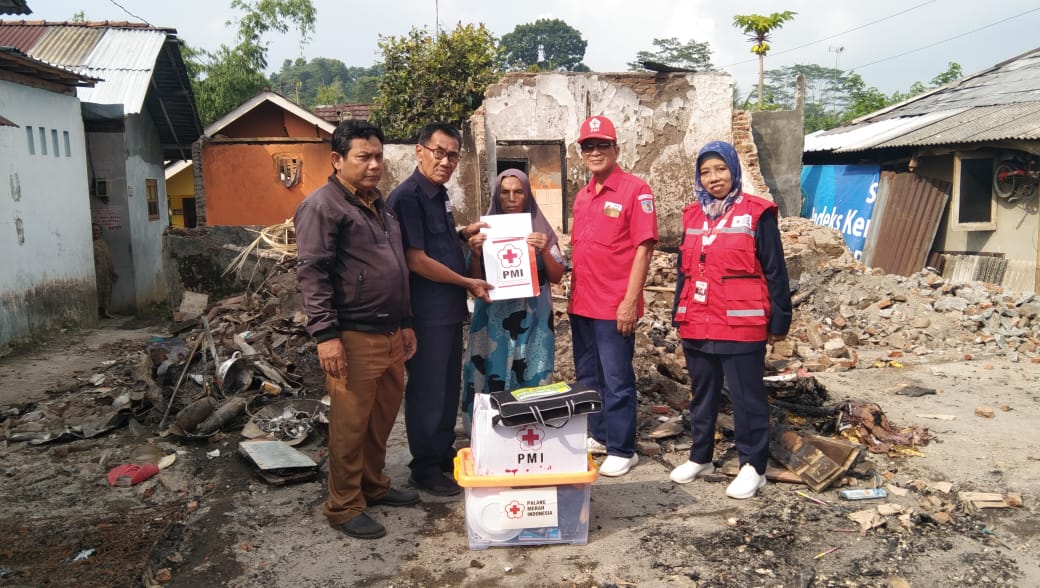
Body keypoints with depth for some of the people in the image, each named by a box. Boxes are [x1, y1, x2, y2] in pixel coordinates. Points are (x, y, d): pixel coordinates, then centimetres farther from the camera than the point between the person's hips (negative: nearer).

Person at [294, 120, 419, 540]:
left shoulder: (380, 206, 19)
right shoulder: (322, 206, -8)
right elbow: (312, 274, -15)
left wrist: (405, 323, 24)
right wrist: (325, 334, -20)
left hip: (390, 335, 8)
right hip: (353, 338, -8)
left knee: (383, 419, 16)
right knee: (350, 425, -1)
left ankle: (374, 485, 32)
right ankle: (344, 507, 12)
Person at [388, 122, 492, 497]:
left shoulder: (439, 194, 11)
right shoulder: (407, 197, -16)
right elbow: (416, 259, -19)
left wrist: (463, 234, 6)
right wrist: (468, 283, -13)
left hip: (449, 309, 9)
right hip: (426, 312, -9)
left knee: (449, 385, 17)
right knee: (427, 389, 2)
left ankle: (444, 453, 32)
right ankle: (424, 469, 15)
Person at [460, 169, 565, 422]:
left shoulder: (541, 229, 3)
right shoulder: (485, 230, 3)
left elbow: (557, 277, 1)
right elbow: (473, 280, 3)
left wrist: (543, 251, -16)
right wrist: (475, 254, -16)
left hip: (533, 320, 0)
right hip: (494, 320, 0)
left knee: (532, 381, 1)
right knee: (493, 379, 1)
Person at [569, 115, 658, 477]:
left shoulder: (635, 190, -9)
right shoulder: (582, 196, 13)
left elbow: (643, 248, -13)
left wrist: (630, 301, -18)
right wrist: (573, 294, 14)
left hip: (614, 307, -7)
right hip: (581, 304, 8)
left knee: (616, 380, 1)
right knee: (587, 376, 17)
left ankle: (622, 450, 14)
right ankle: (598, 436, 32)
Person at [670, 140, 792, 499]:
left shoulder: (756, 213, -5)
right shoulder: (693, 215, 11)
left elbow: (775, 271, -4)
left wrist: (779, 321, -5)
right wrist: (679, 316, 16)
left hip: (741, 325, -5)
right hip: (697, 325, 6)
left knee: (746, 397, 3)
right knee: (702, 393, 16)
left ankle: (753, 467, 16)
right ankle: (700, 457, 31)